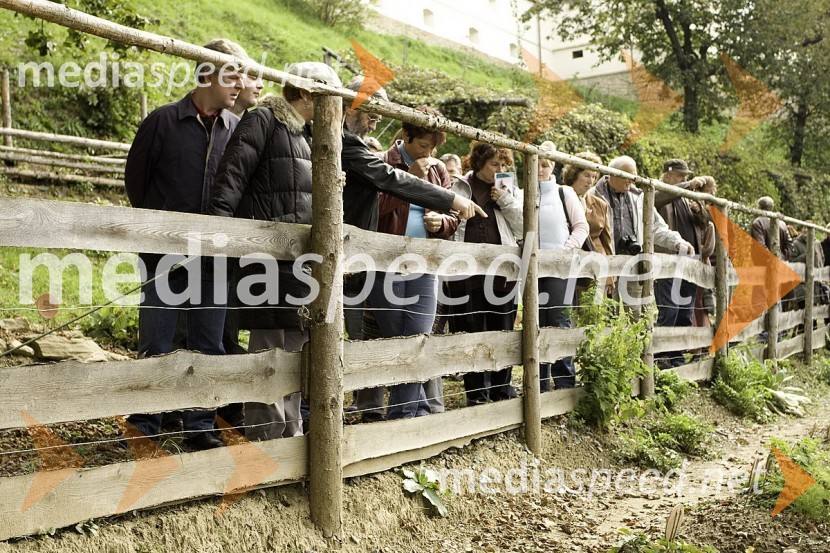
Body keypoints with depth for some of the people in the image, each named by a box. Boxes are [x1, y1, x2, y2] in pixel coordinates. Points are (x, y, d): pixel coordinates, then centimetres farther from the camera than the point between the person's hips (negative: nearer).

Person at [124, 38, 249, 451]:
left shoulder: (237, 129, 4)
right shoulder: (163, 121, -3)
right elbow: (135, 178, 5)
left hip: (214, 258, 3)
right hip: (167, 256, -2)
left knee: (208, 347, 8)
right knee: (155, 347, 5)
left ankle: (200, 426, 20)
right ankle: (143, 428, 17)